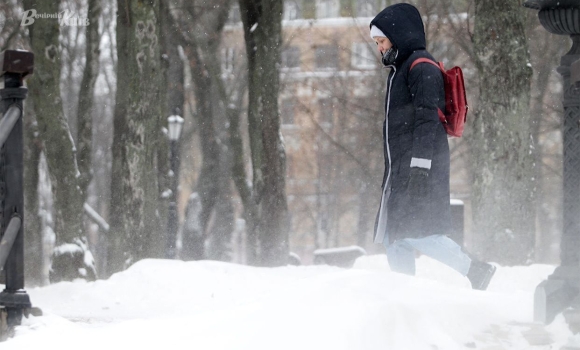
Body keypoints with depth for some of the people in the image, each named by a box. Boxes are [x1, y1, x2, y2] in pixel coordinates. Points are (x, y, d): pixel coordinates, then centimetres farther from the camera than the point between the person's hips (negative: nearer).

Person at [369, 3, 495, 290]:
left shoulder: (421, 67, -8)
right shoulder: (401, 69, 24)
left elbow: (427, 118, -17)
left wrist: (420, 165, -25)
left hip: (420, 167, -10)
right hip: (401, 169, 10)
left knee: (412, 230, -17)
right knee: (393, 236, 4)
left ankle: (475, 269, -13)